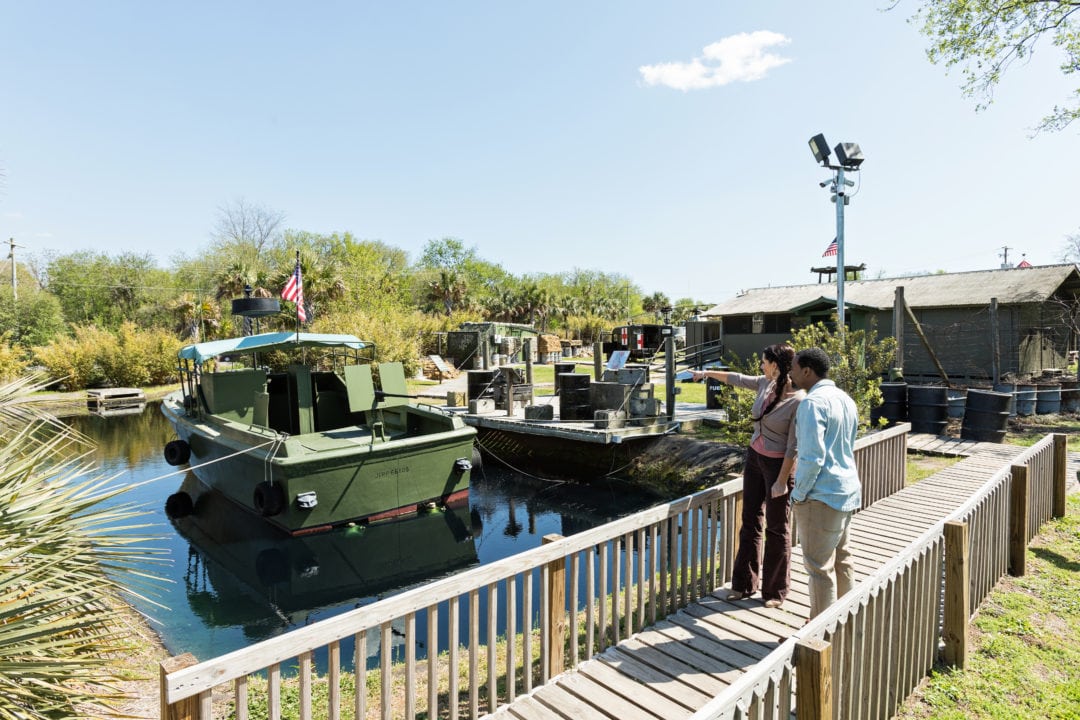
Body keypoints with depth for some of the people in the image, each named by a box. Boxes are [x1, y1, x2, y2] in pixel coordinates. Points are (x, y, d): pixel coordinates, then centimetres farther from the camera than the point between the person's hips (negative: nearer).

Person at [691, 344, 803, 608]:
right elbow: (738, 379, 17)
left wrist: (782, 481, -19)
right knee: (750, 522, 14)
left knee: (777, 529, 6)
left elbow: (793, 446, -20)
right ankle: (745, 584, 27)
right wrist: (708, 373, 28)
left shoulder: (798, 401, -22)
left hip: (778, 465, -7)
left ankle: (775, 591, 23)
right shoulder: (765, 384, -1)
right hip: (754, 457, 7)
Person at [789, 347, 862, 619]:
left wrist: (798, 494, -12)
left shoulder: (813, 403, -19)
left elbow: (812, 457, -24)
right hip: (847, 490, 10)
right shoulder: (846, 399, 10)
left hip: (821, 495, -10)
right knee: (841, 558, 21)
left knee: (820, 566, 2)